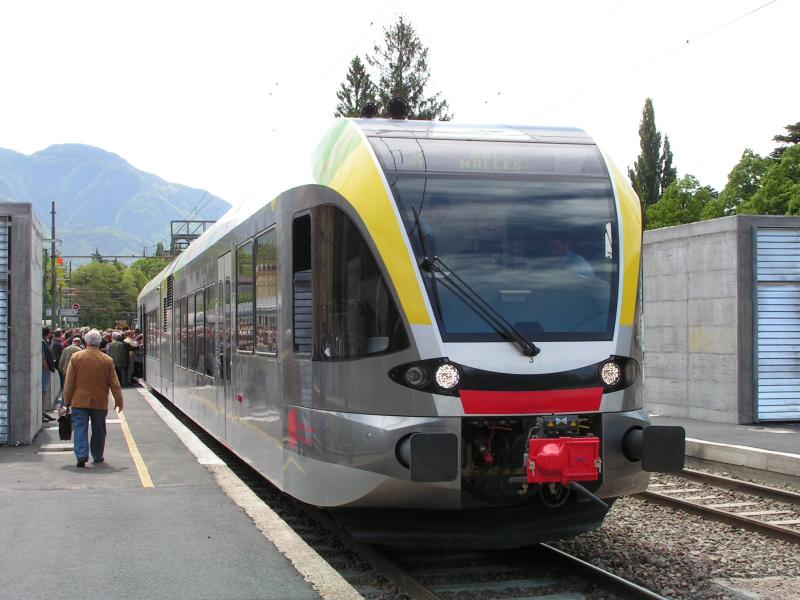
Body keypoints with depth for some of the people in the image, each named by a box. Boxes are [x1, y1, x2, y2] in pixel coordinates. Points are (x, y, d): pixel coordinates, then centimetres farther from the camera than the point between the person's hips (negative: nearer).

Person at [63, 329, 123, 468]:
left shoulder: (76, 357, -5)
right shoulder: (107, 360, -4)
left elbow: (69, 382, -1)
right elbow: (114, 384, 1)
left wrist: (67, 401, 6)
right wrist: (119, 401, 9)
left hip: (79, 401, -1)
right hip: (100, 403, 1)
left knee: (80, 428, -1)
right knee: (98, 430, 14)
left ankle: (81, 455, -16)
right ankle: (97, 456, 24)